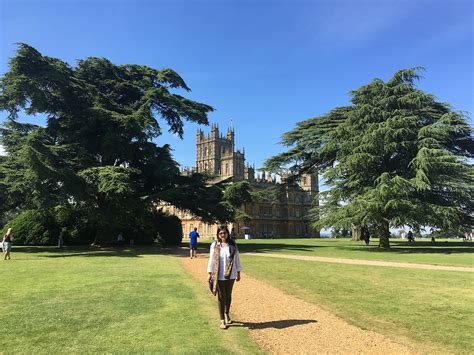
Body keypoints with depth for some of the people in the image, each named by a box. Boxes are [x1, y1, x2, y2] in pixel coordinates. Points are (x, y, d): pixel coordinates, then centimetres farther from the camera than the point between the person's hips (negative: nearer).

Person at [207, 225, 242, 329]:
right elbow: (211, 260, -1)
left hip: (231, 275, 2)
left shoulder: (233, 245, -2)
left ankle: (227, 314, 40)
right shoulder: (214, 245, -6)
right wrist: (210, 273, -3)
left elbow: (237, 259, 4)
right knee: (221, 296, 5)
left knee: (228, 295, 17)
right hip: (219, 276, -2)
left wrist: (238, 273, 5)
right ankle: (222, 320, 15)